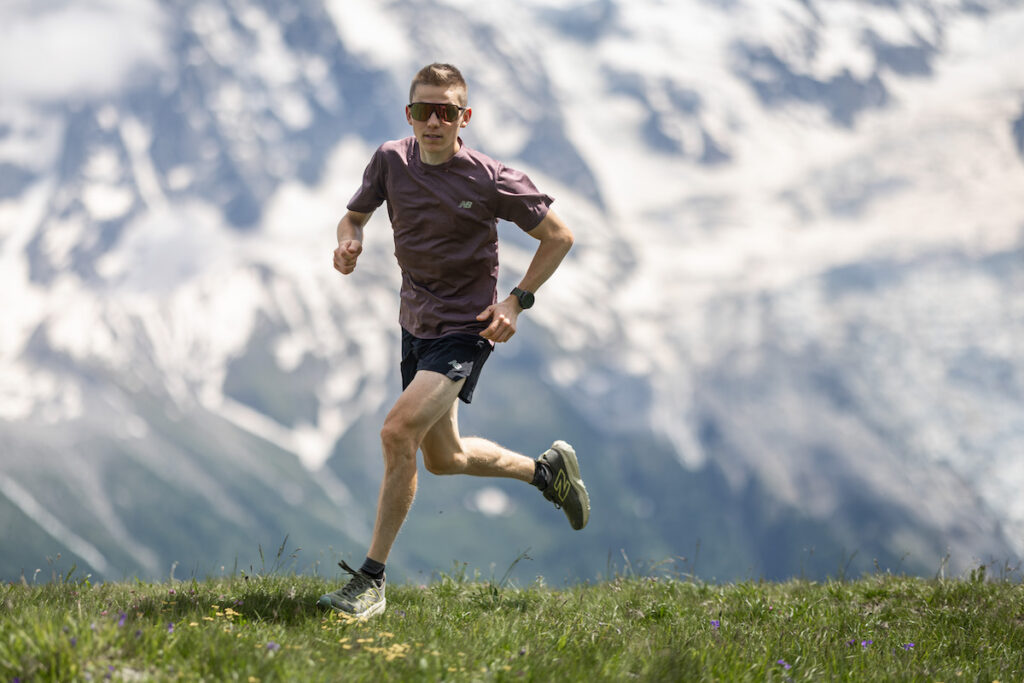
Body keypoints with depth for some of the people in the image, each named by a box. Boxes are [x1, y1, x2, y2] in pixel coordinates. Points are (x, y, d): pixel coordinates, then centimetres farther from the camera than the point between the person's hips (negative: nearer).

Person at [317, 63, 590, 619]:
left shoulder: (491, 181, -16)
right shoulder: (391, 160, -4)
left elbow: (558, 236, -4)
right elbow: (355, 214, 11)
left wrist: (517, 301, -12)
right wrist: (349, 240, -13)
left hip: (465, 329, -7)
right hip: (415, 324, 7)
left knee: (398, 432, -24)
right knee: (443, 459, 19)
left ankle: (371, 581, -15)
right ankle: (546, 469, 46)